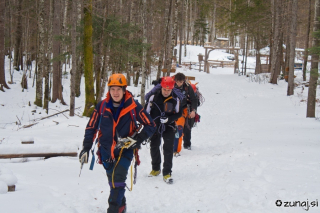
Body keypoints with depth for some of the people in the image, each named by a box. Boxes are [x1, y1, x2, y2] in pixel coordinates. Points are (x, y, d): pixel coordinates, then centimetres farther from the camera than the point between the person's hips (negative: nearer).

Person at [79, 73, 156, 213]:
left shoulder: (133, 107, -11)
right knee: (112, 180, 14)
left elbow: (150, 126, -4)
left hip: (125, 150, -3)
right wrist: (86, 148, 0)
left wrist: (137, 140, -17)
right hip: (106, 151, 3)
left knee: (118, 178, -19)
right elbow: (91, 127, 5)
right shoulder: (102, 106, -5)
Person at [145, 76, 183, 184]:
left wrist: (169, 119, -17)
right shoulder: (153, 96, -13)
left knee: (168, 149, -7)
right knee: (154, 147, 13)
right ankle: (156, 169, 33)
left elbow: (179, 113, 0)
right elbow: (146, 111, -2)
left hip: (169, 127, -1)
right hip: (155, 126, 1)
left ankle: (167, 173, 1)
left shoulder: (175, 99, -11)